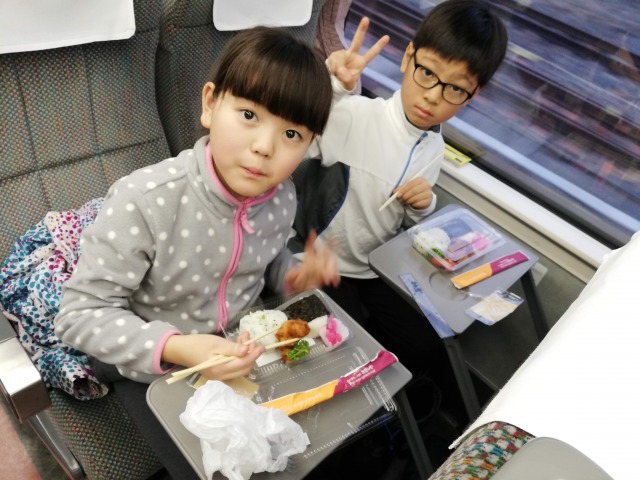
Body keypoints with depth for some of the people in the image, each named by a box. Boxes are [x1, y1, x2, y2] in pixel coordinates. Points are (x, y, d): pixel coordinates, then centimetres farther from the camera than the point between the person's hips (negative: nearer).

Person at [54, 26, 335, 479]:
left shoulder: (281, 197, -14)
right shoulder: (144, 200, -32)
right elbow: (81, 312, -24)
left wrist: (297, 275, -14)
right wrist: (175, 348, -36)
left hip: (244, 346, 5)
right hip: (154, 364, -4)